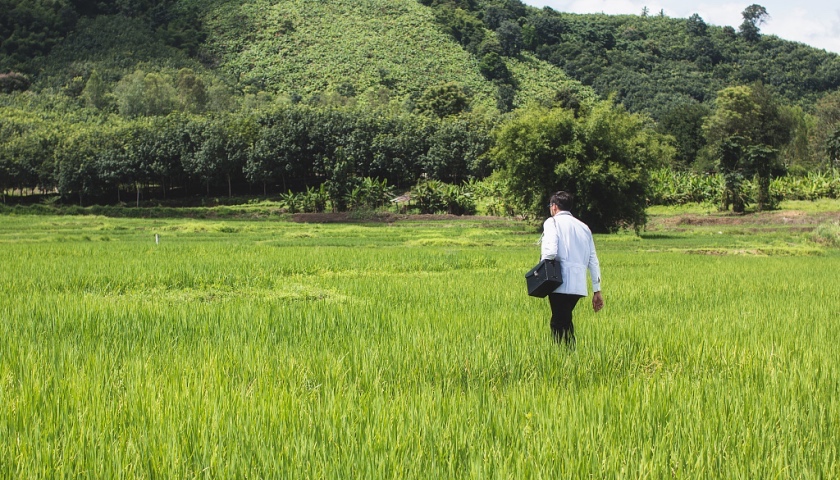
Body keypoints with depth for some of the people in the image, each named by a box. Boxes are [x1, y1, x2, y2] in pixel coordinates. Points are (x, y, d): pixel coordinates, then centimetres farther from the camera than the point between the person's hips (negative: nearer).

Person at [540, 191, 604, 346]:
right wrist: (597, 291, 17)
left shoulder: (552, 222, 0)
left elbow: (550, 251, -17)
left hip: (561, 284, -6)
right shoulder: (584, 227, 18)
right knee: (565, 322, 18)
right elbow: (593, 261, 16)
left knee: (560, 325, -3)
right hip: (579, 286, 6)